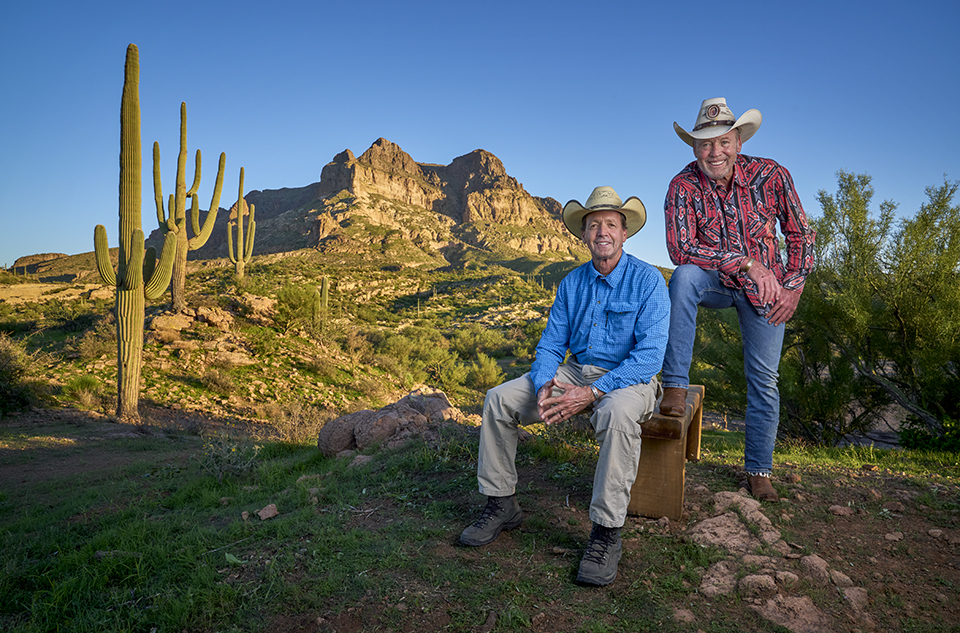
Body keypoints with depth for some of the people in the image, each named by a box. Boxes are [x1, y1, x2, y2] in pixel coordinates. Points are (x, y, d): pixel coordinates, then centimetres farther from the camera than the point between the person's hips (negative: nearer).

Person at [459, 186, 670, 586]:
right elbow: (550, 345, 6)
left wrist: (592, 393, -28)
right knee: (499, 399, -9)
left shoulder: (648, 280, -10)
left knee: (619, 414, -41)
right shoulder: (572, 283, 6)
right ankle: (502, 505, 1)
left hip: (630, 378, -5)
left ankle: (607, 532, -26)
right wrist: (545, 385, -18)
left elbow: (650, 355, -19)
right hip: (574, 372, 6)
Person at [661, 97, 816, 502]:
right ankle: (675, 386, -31)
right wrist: (745, 263, -30)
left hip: (764, 290, 1)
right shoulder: (684, 186, -16)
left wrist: (793, 287, -9)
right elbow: (680, 248, -26)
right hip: (714, 283, -1)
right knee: (685, 276, -36)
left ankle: (759, 470, 19)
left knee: (764, 379, 1)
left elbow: (800, 234, -1)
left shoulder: (770, 175, -13)